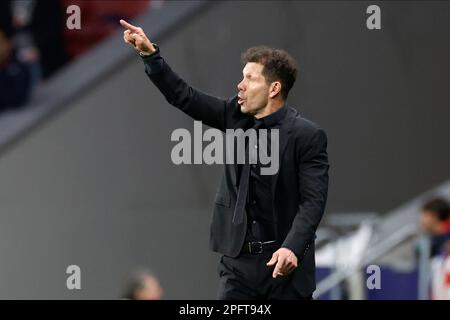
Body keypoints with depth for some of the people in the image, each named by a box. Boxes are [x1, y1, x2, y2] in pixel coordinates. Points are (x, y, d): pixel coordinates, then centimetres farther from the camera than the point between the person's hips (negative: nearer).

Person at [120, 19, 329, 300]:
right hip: (238, 258, 4)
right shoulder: (237, 116, 6)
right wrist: (150, 53, -3)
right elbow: (184, 97, 7)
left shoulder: (308, 136, -9)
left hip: (283, 260, -4)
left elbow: (313, 200, -14)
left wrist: (292, 248, -27)